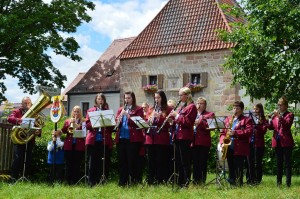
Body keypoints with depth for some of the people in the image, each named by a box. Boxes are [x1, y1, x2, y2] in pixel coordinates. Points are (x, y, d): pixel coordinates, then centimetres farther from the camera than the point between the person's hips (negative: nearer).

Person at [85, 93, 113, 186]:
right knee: (93, 162, 0)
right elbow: (87, 125, 5)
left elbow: (112, 126, 5)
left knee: (105, 162, 0)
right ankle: (92, 182, 4)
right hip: (93, 140, 0)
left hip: (105, 140, 0)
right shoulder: (90, 111, 14)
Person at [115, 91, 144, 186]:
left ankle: (134, 181, 3)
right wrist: (118, 121, -9)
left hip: (133, 138, -4)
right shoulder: (120, 109, 18)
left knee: (132, 160, -4)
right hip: (121, 138, 4)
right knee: (122, 160, 5)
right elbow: (116, 122, 14)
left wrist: (128, 115, -15)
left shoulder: (138, 109, 4)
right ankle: (122, 181, 13)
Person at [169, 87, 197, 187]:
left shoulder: (191, 107, -8)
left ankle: (186, 182, 0)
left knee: (185, 160, -5)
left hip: (185, 137, -9)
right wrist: (172, 121, 4)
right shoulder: (183, 107, 19)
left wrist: (176, 115, -13)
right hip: (178, 136, 9)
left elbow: (188, 122, -18)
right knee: (178, 160, 12)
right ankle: (180, 181, 20)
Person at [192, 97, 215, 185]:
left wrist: (200, 121, -21)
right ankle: (195, 181, 9)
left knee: (203, 163, -4)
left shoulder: (209, 114, 7)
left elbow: (210, 125, -9)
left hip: (204, 142, -4)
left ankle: (202, 181, 1)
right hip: (194, 141, 4)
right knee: (195, 162, 4)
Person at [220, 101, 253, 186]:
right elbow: (223, 132, 18)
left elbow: (249, 131, -10)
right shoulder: (228, 119, 19)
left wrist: (235, 132, -18)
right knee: (231, 168, 9)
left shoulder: (246, 120, 4)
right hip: (228, 147, 5)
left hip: (239, 148, -5)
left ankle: (239, 184, -2)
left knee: (238, 168, -6)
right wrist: (222, 142, 0)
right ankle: (231, 183, 15)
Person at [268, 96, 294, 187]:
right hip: (277, 141, 5)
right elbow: (271, 127, 9)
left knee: (287, 162, -4)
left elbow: (287, 124, -18)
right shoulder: (275, 115, 15)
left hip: (286, 141, -5)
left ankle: (288, 182, -3)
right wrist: (270, 120, -10)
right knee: (279, 162, 9)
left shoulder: (289, 115, 0)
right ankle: (279, 182, 14)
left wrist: (279, 116, -27)